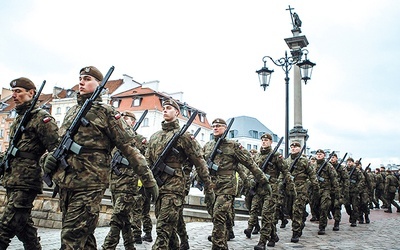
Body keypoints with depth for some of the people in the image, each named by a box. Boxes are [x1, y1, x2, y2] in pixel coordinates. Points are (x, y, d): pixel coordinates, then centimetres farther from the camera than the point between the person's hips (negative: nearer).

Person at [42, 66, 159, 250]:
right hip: (65, 185, 7)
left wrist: (148, 180, -10)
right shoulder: (72, 111, 16)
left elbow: (129, 148, -7)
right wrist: (49, 157, 1)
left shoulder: (105, 112, -4)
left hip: (88, 186, -7)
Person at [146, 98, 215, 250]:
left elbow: (199, 163, -4)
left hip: (174, 186, -6)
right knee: (169, 228, 14)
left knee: (163, 229, -9)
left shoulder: (183, 135, -3)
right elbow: (148, 162, 18)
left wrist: (209, 189, -4)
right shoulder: (154, 136, 16)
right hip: (157, 186, 6)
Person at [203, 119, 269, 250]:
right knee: (216, 217, 11)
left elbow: (250, 163, -1)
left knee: (219, 216, -16)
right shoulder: (207, 146, 13)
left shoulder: (233, 145, -1)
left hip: (226, 187, -5)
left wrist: (263, 180, -1)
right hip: (210, 187, 5)